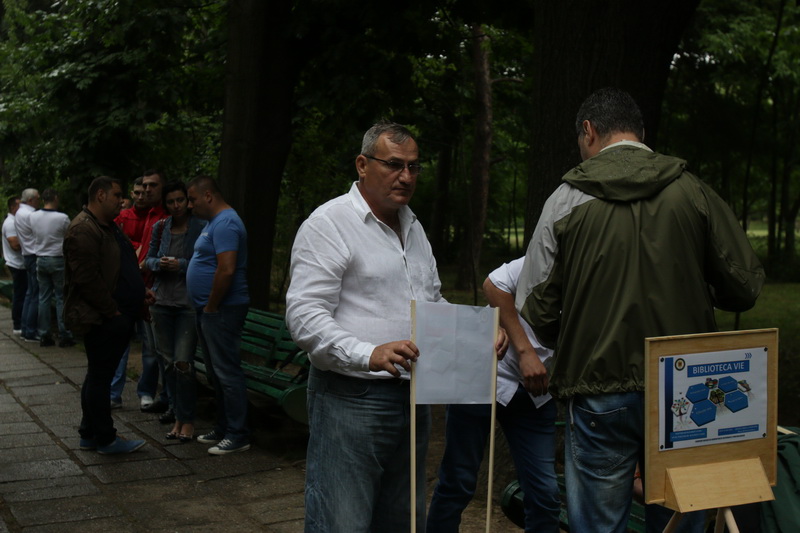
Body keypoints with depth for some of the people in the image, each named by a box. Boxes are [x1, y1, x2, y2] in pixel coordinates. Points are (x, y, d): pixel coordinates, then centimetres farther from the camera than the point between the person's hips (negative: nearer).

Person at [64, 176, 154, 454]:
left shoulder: (109, 227, 17)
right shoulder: (83, 230, -17)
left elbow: (124, 268, 25)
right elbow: (87, 278, -22)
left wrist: (141, 290, 10)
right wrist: (112, 311, -18)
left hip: (117, 317, 10)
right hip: (100, 319, -10)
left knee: (99, 376, 17)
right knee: (100, 377, 0)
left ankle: (89, 434, 27)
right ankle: (105, 439, 9)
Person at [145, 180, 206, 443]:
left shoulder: (201, 228, -5)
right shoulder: (160, 228, 10)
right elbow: (149, 259, 17)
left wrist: (181, 265, -15)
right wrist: (159, 263, -4)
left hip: (189, 303, -5)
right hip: (162, 301, 5)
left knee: (183, 361, -11)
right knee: (167, 362, 9)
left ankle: (187, 419, 4)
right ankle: (179, 415, 22)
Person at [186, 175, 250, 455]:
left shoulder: (225, 223, -16)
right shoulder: (215, 222, 18)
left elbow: (227, 269, -26)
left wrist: (211, 306, -18)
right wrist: (206, 308, 17)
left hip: (222, 311, -11)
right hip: (210, 310, 11)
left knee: (227, 372, -6)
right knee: (217, 372, 16)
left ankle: (238, 435, 1)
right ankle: (222, 429, 26)